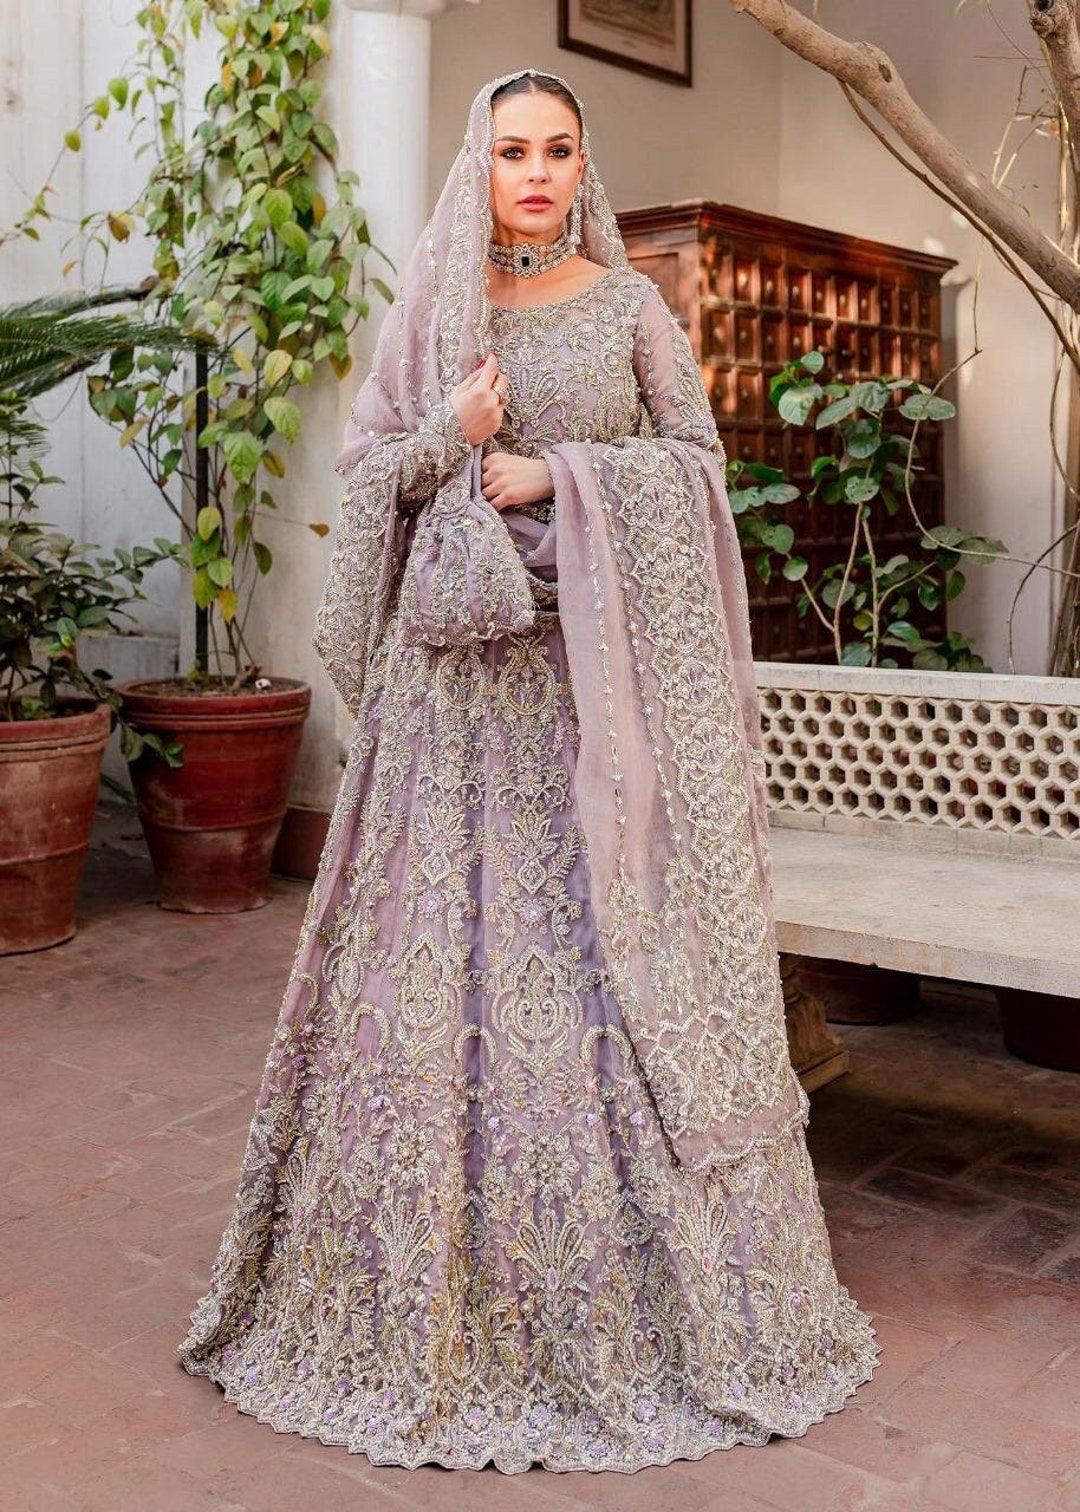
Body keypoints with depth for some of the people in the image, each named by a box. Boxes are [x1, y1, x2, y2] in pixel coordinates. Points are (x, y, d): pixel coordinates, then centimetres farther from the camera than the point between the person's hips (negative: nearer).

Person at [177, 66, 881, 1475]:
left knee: (606, 951, 0)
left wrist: (560, 476, -10)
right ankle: (439, 1292, 16)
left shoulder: (629, 301, 7)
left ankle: (634, 1288, 15)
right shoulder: (428, 310, 10)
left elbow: (698, 460, 4)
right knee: (450, 943, 1)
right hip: (464, 663, 1)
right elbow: (365, 470, 8)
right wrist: (452, 437, -12)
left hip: (601, 659, -1)